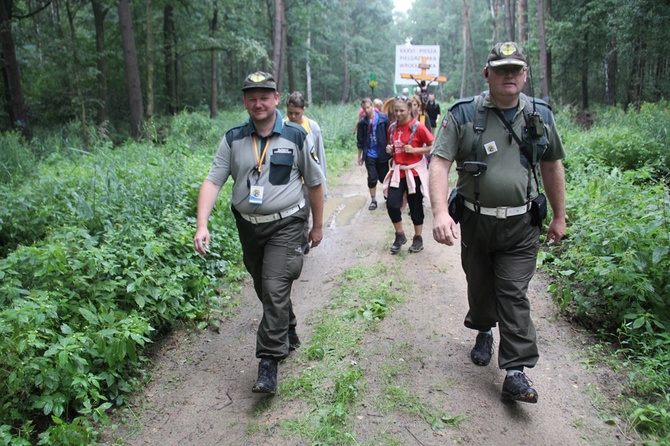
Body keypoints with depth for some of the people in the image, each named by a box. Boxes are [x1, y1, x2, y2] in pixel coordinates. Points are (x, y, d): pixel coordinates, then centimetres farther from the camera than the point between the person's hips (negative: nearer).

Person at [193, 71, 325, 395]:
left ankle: (269, 362, -5)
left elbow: (315, 183, 6)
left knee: (275, 289, -14)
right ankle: (288, 335, 42)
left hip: (285, 225, -4)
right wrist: (202, 225, -18)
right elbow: (212, 181, -5)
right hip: (248, 226, 4)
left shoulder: (296, 137, -3)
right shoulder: (233, 140, 1)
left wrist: (318, 226, 10)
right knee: (265, 290, 17)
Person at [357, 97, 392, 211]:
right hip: (369, 154, 1)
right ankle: (373, 200, 13)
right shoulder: (362, 122, -1)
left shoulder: (383, 118, -8)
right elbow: (360, 140, 7)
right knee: (372, 178, 2)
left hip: (382, 154, -1)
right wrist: (360, 155, 10)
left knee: (384, 177, 10)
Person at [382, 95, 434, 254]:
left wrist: (414, 150, -19)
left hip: (414, 172, -5)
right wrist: (389, 149, -1)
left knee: (415, 207, 6)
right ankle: (400, 236, 15)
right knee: (392, 205, -5)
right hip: (397, 171, 5)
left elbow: (434, 146, -11)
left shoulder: (418, 127, -12)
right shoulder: (392, 127, 5)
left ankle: (418, 238, 23)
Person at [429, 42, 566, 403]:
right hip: (475, 221, 0)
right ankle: (483, 332, 45)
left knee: (513, 294, -3)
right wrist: (440, 212, -29)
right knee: (480, 287, 16)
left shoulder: (540, 115, 5)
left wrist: (559, 216, 16)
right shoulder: (463, 115, -6)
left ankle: (516, 372, 3)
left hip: (521, 225, 0)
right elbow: (439, 162, -14)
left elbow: (552, 166, 15)